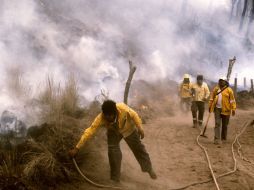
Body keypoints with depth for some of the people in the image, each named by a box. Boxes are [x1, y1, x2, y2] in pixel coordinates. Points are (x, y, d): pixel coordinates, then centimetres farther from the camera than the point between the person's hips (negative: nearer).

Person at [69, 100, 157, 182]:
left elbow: (134, 115, -23)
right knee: (113, 151, -16)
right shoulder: (100, 118, -39)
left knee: (138, 148, 12)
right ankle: (115, 178, 1)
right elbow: (89, 132, -39)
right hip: (113, 131, 0)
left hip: (128, 129, 0)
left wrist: (140, 128, -15)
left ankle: (149, 169, 35)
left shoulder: (123, 108, -42)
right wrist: (77, 148, -40)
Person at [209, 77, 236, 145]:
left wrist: (233, 109, -11)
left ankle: (223, 137, 28)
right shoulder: (216, 89, 7)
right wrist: (210, 106, 12)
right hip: (217, 109, 2)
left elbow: (232, 100, -6)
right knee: (217, 124, -7)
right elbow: (212, 98, 14)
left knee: (224, 125, 10)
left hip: (225, 110, -2)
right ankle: (217, 139, -10)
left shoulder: (229, 90, -4)